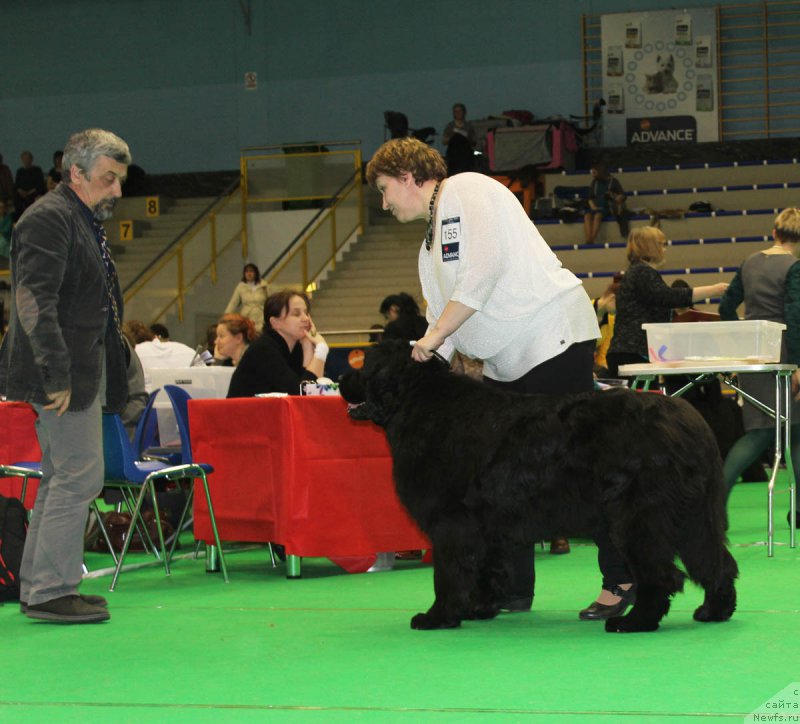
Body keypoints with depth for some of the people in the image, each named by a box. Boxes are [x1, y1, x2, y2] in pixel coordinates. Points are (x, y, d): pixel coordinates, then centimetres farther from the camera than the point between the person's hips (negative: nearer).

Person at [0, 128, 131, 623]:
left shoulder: (86, 222, 19)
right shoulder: (49, 220, -13)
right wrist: (56, 374, -25)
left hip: (85, 370, 10)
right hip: (66, 374, -10)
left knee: (61, 479, 13)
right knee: (80, 476, -9)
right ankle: (50, 592, -4)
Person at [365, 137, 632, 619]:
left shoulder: (468, 191, -5)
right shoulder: (431, 245, 22)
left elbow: (486, 267, -18)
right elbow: (442, 328, 20)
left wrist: (433, 335, -16)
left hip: (554, 336, -10)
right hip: (505, 362, 10)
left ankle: (623, 578, -8)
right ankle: (513, 588, 13)